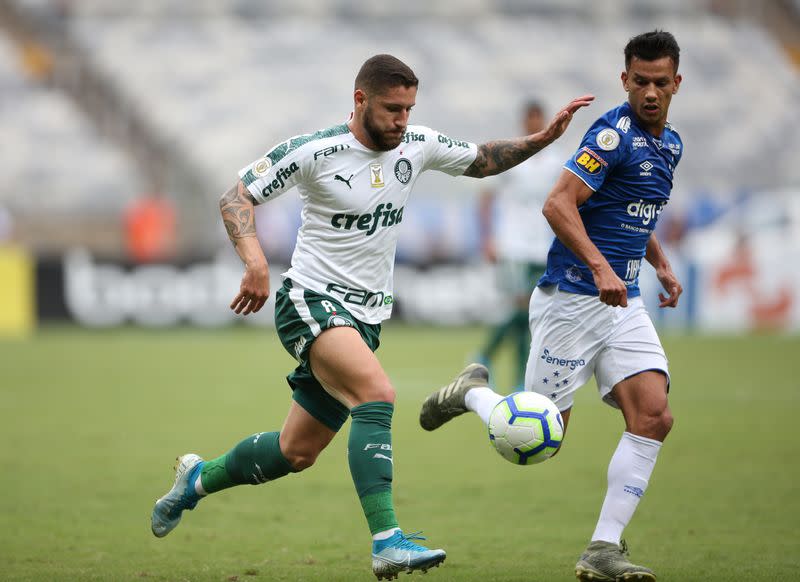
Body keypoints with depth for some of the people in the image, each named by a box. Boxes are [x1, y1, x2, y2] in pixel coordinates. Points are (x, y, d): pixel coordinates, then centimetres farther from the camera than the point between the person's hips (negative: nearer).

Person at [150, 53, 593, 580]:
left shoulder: (417, 146, 2)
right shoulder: (313, 151, -13)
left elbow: (482, 161, 19)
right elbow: (236, 197, -9)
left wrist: (544, 138, 5)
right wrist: (255, 260, -26)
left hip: (367, 315, 7)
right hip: (312, 301, -7)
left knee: (297, 452, 11)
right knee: (378, 394, -31)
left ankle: (199, 477, 37)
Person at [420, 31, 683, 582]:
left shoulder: (670, 145, 14)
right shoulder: (614, 134, -15)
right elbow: (559, 204, -22)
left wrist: (662, 264, 20)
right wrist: (600, 269, -30)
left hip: (624, 305, 8)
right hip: (571, 301, -8)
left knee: (654, 417, -11)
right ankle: (470, 392, 29)